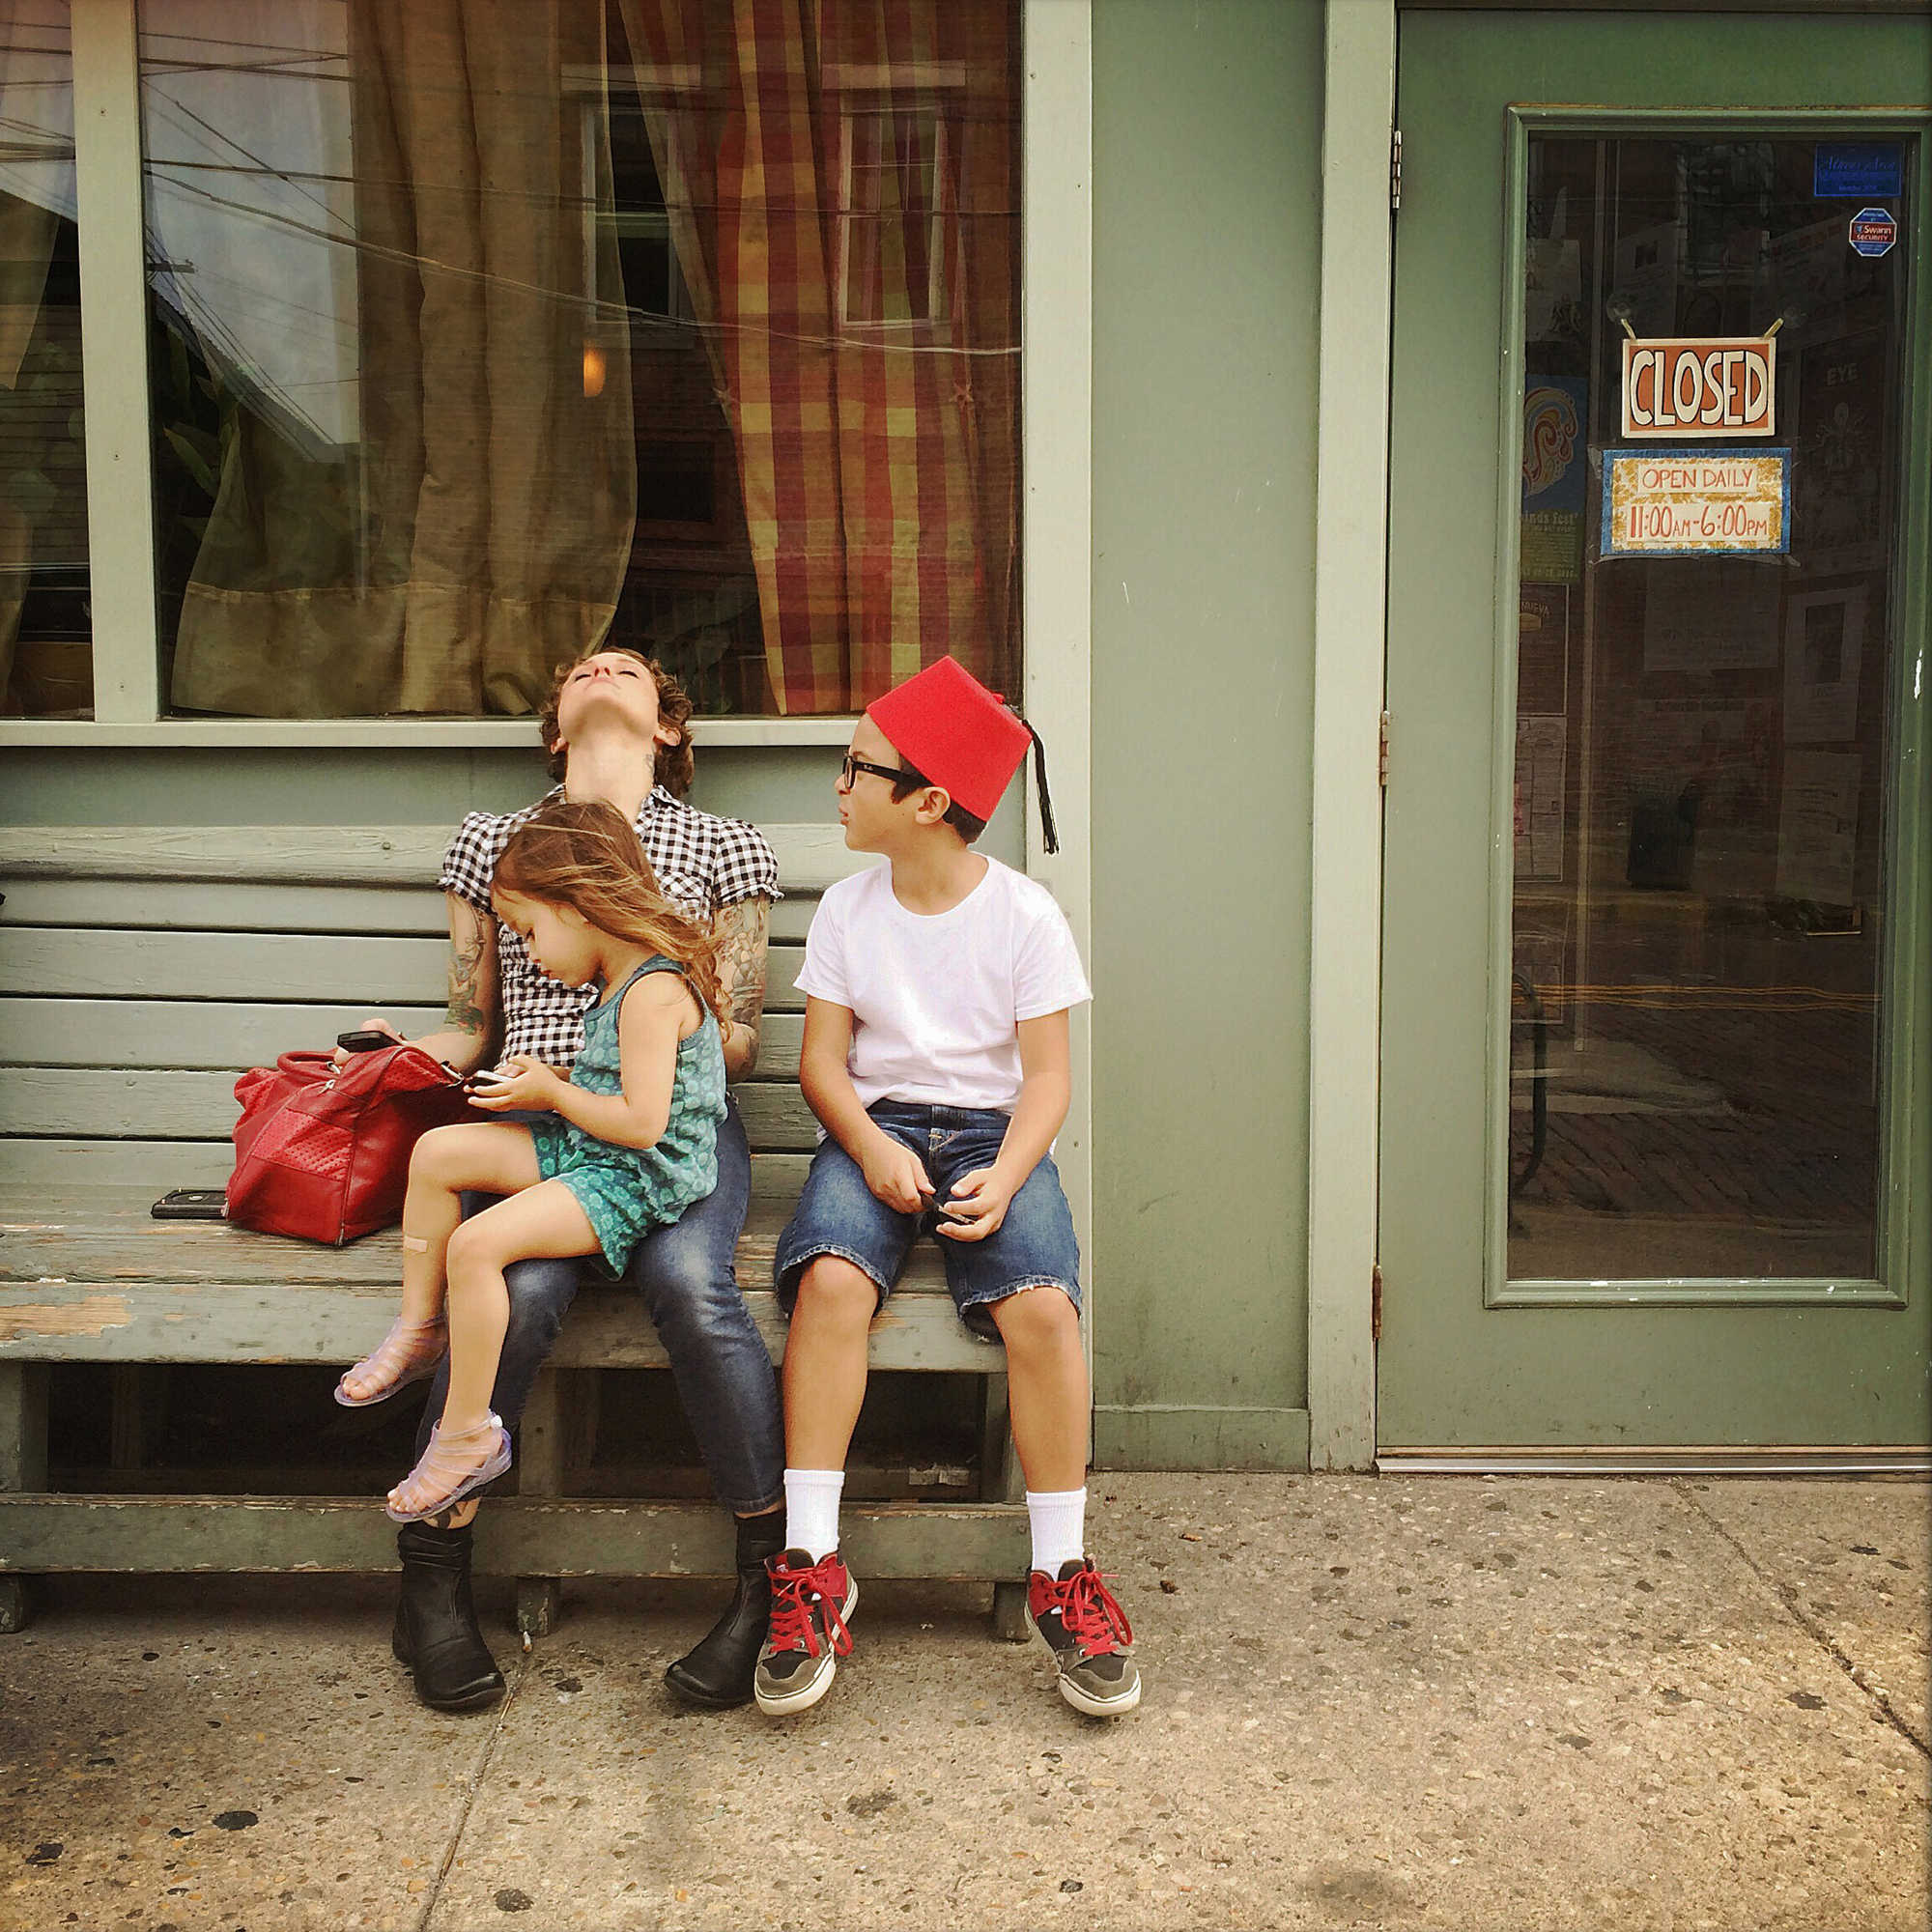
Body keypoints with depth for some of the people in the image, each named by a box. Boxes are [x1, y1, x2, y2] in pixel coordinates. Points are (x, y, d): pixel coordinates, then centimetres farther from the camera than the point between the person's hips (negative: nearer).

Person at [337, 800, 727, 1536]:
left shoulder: (652, 991, -22)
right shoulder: (620, 979, 10)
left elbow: (642, 1120, -27)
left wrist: (553, 1094, -13)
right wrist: (544, 1080, 4)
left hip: (641, 1178, -11)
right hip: (583, 1150, 11)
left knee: (476, 1243, -25)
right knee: (437, 1151, 5)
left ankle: (467, 1433, -13)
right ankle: (420, 1327, 15)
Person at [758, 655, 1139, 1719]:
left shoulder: (1024, 913, -2)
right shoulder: (847, 909, 6)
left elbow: (1046, 1075, -3)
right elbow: (824, 1059, 4)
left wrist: (1003, 1177, -20)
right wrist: (871, 1148, -16)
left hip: (991, 1130, -1)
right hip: (874, 1128, 2)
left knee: (1042, 1304, -29)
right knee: (831, 1278, -31)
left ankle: (1062, 1577, -15)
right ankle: (811, 1568, -24)